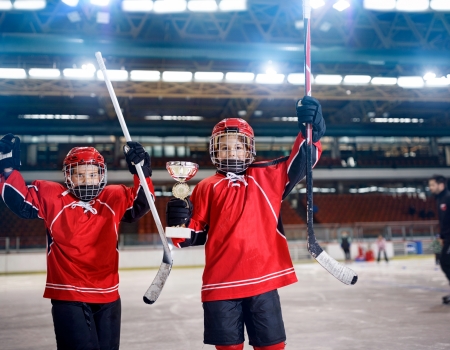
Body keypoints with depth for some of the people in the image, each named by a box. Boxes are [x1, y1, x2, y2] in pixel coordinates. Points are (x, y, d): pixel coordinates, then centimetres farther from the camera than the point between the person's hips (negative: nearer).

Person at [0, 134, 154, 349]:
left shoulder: (114, 198, 3)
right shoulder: (50, 196, -1)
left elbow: (140, 204, 0)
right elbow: (22, 204, 0)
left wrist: (142, 173, -16)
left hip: (107, 296, 4)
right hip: (67, 297, -3)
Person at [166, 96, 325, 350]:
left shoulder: (267, 177, 7)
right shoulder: (207, 188, 5)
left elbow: (300, 163, -1)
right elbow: (196, 234, 6)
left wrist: (311, 131, -18)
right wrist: (181, 222, -17)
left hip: (263, 280, 1)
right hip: (221, 284, 0)